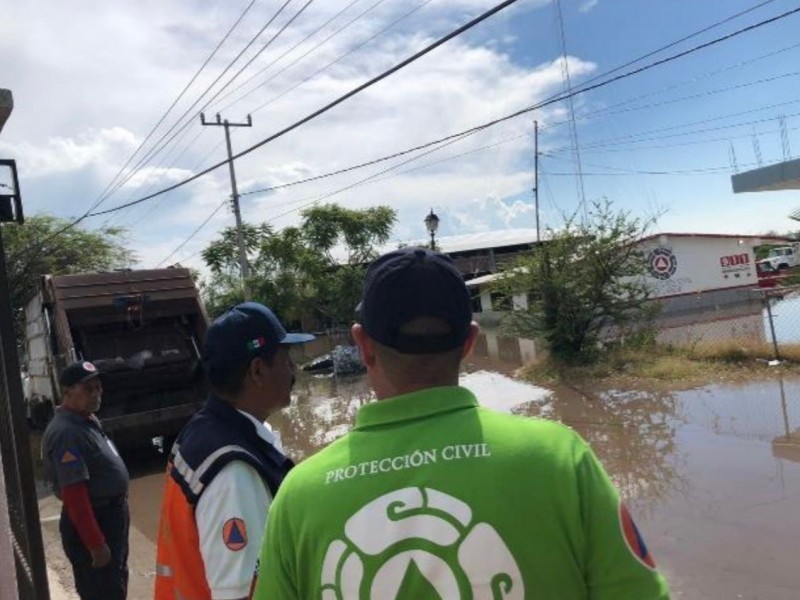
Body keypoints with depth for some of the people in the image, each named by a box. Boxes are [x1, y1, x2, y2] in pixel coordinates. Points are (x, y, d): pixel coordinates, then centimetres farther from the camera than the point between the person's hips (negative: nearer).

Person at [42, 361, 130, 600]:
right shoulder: (66, 433, -24)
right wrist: (95, 544, -26)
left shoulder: (88, 420, 8)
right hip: (91, 522, -10)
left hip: (110, 516, 10)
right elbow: (74, 496, -27)